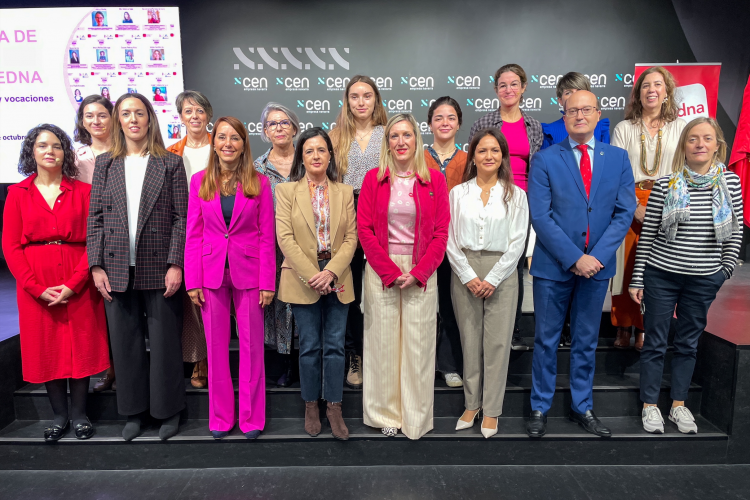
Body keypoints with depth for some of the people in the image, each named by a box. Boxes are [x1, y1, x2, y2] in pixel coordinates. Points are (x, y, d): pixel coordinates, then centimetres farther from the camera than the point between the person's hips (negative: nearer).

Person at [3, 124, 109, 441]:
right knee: (46, 348, 7)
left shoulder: (83, 191, 4)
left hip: (78, 286, -1)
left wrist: (74, 284, -13)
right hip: (35, 288, 1)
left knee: (81, 346, 4)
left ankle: (79, 413, 19)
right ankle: (59, 414, 22)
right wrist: (37, 288, -10)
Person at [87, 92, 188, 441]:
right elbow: (95, 217, 7)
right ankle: (133, 411, 27)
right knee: (125, 344, 11)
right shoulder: (105, 163, 10)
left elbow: (181, 218, -3)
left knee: (164, 343, 5)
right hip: (117, 271, 3)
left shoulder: (170, 163, 2)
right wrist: (96, 266, 0)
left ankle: (168, 410, 22)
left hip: (159, 269, -2)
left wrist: (175, 264, -10)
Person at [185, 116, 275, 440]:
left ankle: (252, 418, 20)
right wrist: (192, 281, -3)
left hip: (248, 273, -1)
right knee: (216, 347, 9)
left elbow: (267, 237, -1)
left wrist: (267, 283, -7)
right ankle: (220, 418, 24)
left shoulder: (258, 183, 1)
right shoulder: (200, 181, 5)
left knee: (251, 346, 5)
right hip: (211, 273, 2)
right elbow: (193, 234, 4)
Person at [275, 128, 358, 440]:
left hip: (336, 279, 2)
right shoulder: (287, 191, 3)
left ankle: (334, 408, 18)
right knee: (310, 347, 6)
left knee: (335, 346, 4)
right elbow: (285, 238, -6)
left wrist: (331, 272, -12)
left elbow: (351, 238, 2)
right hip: (303, 279, -1)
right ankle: (311, 406, 23)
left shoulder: (345, 192, 8)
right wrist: (312, 276, -14)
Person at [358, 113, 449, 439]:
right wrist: (390, 272, -10)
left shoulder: (434, 180, 4)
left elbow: (441, 232, 0)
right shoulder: (374, 179, 3)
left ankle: (416, 418, 21)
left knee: (418, 343, 4)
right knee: (383, 340, 5)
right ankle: (386, 414, 23)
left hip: (422, 272, 0)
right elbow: (365, 229, -2)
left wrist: (418, 273, -10)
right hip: (381, 270, 0)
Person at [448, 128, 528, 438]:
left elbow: (517, 242, -1)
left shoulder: (515, 195, 5)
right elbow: (450, 239, 2)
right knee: (470, 339, 7)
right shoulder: (458, 193, 7)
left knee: (497, 342, 1)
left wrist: (492, 279, -10)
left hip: (501, 272, -1)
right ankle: (472, 404, 21)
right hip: (464, 273, 1)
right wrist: (468, 276, -8)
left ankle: (491, 410, 13)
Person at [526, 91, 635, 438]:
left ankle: (582, 407, 31)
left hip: (597, 265, 3)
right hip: (553, 265, -2)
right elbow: (540, 216, -10)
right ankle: (540, 408, 23)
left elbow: (625, 212, 1)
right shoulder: (545, 159, -3)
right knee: (546, 340, 8)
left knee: (586, 341, 15)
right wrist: (574, 258, -16)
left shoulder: (618, 158, 5)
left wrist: (597, 256, -12)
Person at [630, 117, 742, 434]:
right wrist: (637, 279, -5)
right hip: (661, 274, -2)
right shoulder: (665, 185, -7)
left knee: (688, 343, 14)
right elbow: (647, 235, -5)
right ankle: (650, 406, 21)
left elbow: (735, 233, 8)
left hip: (705, 279, 2)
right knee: (655, 342, 7)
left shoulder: (730, 182, 0)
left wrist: (725, 271, 3)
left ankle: (678, 405, 30)